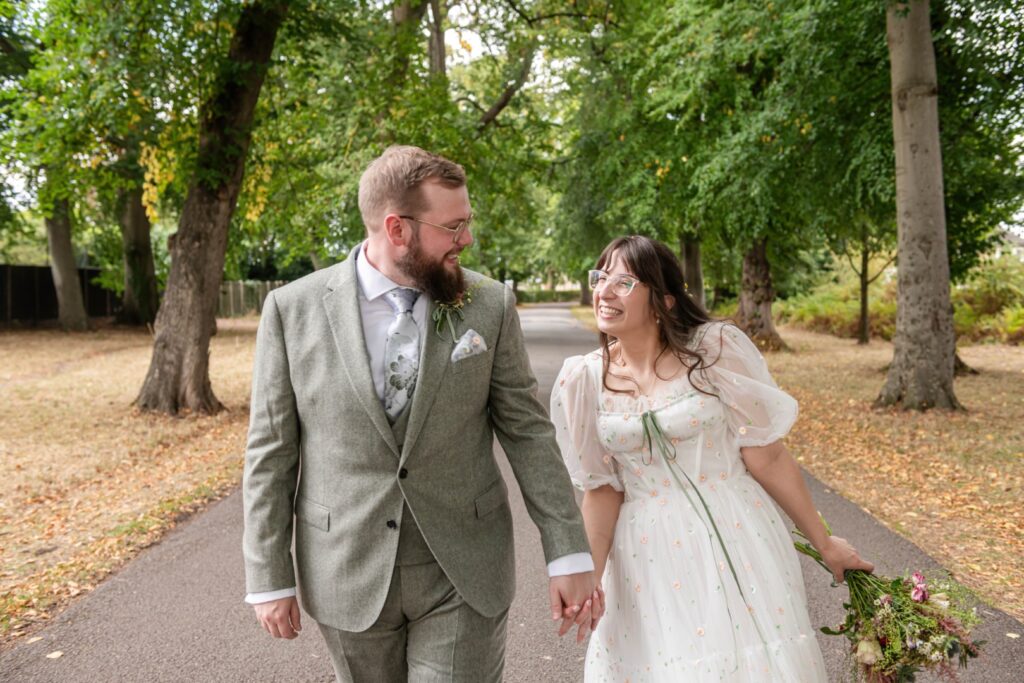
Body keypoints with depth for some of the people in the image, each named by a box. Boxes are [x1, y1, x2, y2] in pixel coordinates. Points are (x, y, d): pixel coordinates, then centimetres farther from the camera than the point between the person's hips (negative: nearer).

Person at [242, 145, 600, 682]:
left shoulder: (490, 305, -6)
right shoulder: (293, 309, -7)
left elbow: (528, 431, -2)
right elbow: (270, 452, -2)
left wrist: (569, 554, -3)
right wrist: (269, 578, 0)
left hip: (464, 575, 0)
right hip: (348, 575, 1)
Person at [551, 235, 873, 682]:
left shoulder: (714, 348, -12)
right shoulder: (584, 379, -4)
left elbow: (767, 458, -6)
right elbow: (602, 489, 1)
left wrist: (824, 543, 1)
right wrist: (588, 575, -7)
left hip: (733, 538, -1)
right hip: (648, 555, 2)